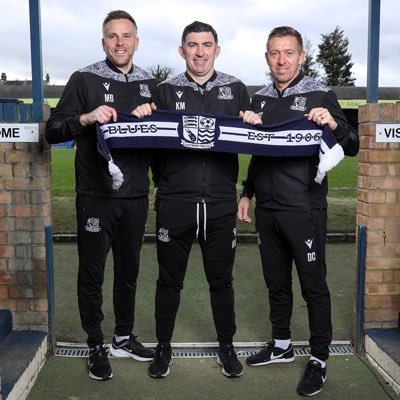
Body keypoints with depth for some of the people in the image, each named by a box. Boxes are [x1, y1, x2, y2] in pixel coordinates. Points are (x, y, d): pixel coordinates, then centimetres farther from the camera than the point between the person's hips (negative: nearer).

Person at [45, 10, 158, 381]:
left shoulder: (150, 84, 10)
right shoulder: (84, 80, -1)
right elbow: (52, 131, -6)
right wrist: (85, 118, -21)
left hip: (135, 196, 4)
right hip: (96, 195, -3)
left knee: (129, 271, 14)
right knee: (92, 273, 5)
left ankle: (124, 337, 31)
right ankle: (96, 346, 21)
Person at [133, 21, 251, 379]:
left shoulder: (236, 89, 7)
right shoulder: (166, 91, 5)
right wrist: (140, 118, -10)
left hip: (221, 205, 0)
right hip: (174, 204, 0)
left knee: (221, 279, 13)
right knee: (170, 280, 11)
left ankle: (227, 346, 31)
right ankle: (163, 347, 29)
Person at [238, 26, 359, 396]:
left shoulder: (320, 96, -5)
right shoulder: (259, 99, 10)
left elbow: (352, 148, -8)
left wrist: (334, 125, -27)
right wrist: (247, 193, 16)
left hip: (304, 210, -5)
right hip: (267, 211, 5)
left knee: (313, 286, 4)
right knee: (276, 282, 16)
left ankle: (319, 359, 19)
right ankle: (280, 345, 34)